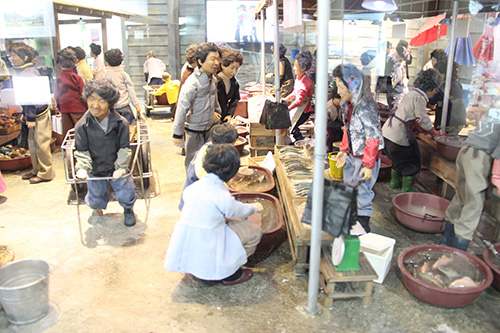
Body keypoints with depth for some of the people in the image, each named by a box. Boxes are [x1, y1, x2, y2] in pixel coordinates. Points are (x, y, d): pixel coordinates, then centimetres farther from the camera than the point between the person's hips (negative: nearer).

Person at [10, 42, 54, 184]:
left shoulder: (29, 72, -17)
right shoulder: (21, 71, 13)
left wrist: (31, 118, -19)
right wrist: (25, 113, 19)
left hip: (39, 113, -10)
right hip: (33, 114, 10)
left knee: (41, 144, -2)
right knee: (32, 143, 16)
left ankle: (45, 173, 8)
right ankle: (37, 170, 27)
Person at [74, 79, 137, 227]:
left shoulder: (121, 123, -14)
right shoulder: (82, 125, -12)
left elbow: (124, 148, -9)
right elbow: (81, 151, -5)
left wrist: (121, 167, -17)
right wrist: (82, 168, -18)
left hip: (117, 167, -1)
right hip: (95, 169, 1)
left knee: (126, 194, -6)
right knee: (96, 200, 10)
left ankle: (128, 209, 31)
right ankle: (97, 207, 50)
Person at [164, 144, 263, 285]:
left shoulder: (192, 187, 1)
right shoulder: (223, 197, -18)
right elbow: (240, 211, 2)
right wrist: (255, 207, 27)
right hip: (205, 256, -7)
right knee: (254, 231, 5)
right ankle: (230, 274, 12)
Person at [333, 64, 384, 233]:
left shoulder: (366, 107, -26)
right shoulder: (346, 104, 1)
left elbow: (373, 139, -24)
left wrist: (369, 165, -21)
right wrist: (343, 151, 13)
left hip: (366, 157, -9)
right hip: (352, 156, 9)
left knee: (363, 191, 2)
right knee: (348, 188, 19)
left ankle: (363, 224, 19)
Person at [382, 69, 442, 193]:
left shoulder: (413, 93, 15)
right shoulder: (419, 97, -16)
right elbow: (423, 120, -11)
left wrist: (429, 131, 22)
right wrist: (435, 133, 4)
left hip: (388, 130, 9)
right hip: (398, 134, -9)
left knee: (400, 158, 27)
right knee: (411, 161, 7)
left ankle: (394, 182, 40)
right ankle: (406, 189, 16)